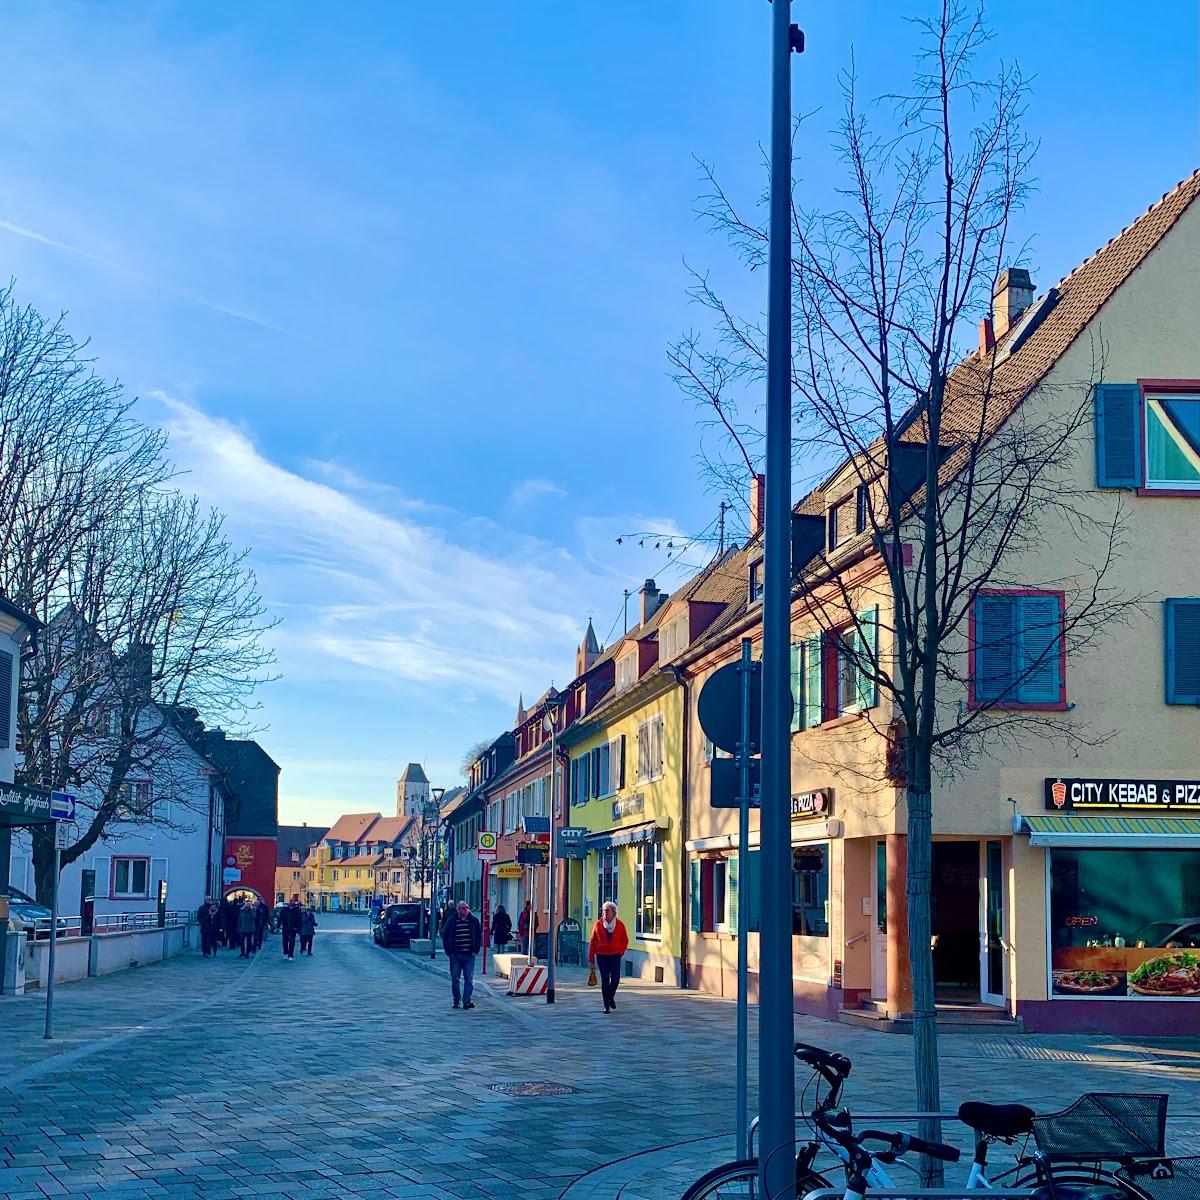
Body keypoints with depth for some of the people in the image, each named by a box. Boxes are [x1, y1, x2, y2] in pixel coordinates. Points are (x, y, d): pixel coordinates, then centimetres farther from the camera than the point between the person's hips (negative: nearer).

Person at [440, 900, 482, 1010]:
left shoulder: (474, 921, 3)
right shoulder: (452, 921, 1)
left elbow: (479, 935, 10)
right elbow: (444, 936, 6)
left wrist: (475, 950, 2)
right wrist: (448, 951, 0)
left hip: (469, 955, 0)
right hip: (455, 955, 0)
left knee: (469, 979, -4)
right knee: (454, 979, 5)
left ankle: (467, 1001, -2)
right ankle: (456, 1001, 16)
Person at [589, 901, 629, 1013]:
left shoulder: (620, 924, 1)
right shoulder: (598, 924, 0)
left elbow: (625, 940, 11)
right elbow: (593, 942, 5)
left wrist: (621, 951, -3)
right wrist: (591, 957, 4)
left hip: (615, 955, 0)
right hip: (602, 956, 0)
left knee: (615, 978, -6)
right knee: (605, 980, -2)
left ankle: (611, 996, 24)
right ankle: (606, 1005, 7)